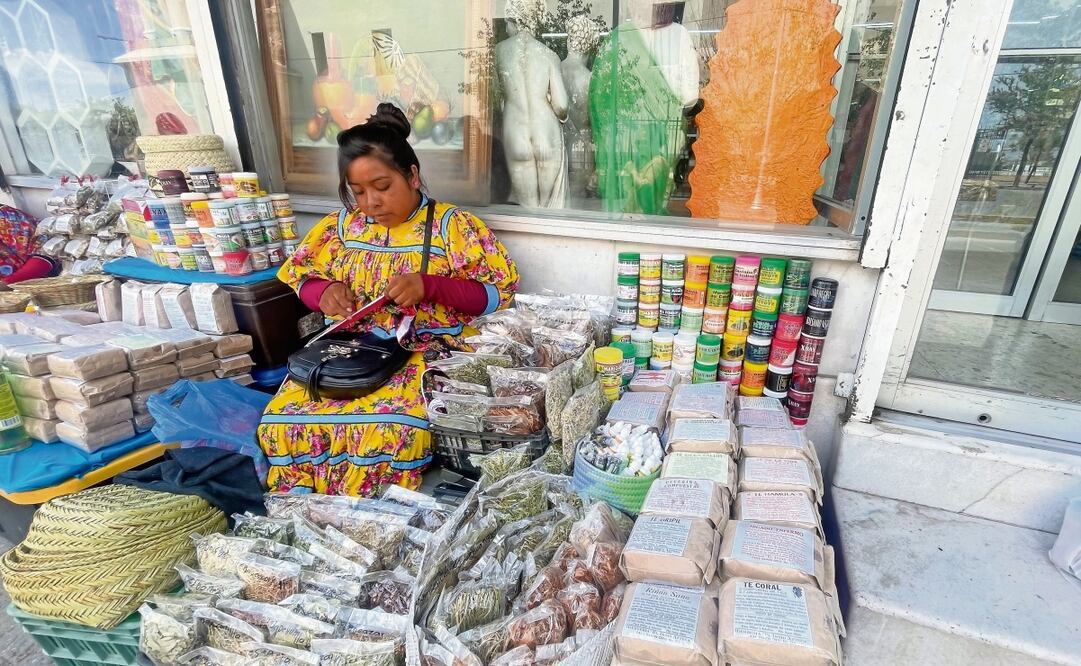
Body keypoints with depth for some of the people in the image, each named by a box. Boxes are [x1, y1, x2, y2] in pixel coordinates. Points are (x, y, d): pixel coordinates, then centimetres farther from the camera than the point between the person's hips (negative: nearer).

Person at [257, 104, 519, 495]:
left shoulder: (454, 226, -3)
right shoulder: (341, 225, 10)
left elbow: (500, 291, -6)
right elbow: (298, 278, 19)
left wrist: (430, 286, -21)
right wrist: (325, 291, -6)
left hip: (428, 355, -4)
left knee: (395, 430, -32)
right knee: (281, 422, -19)